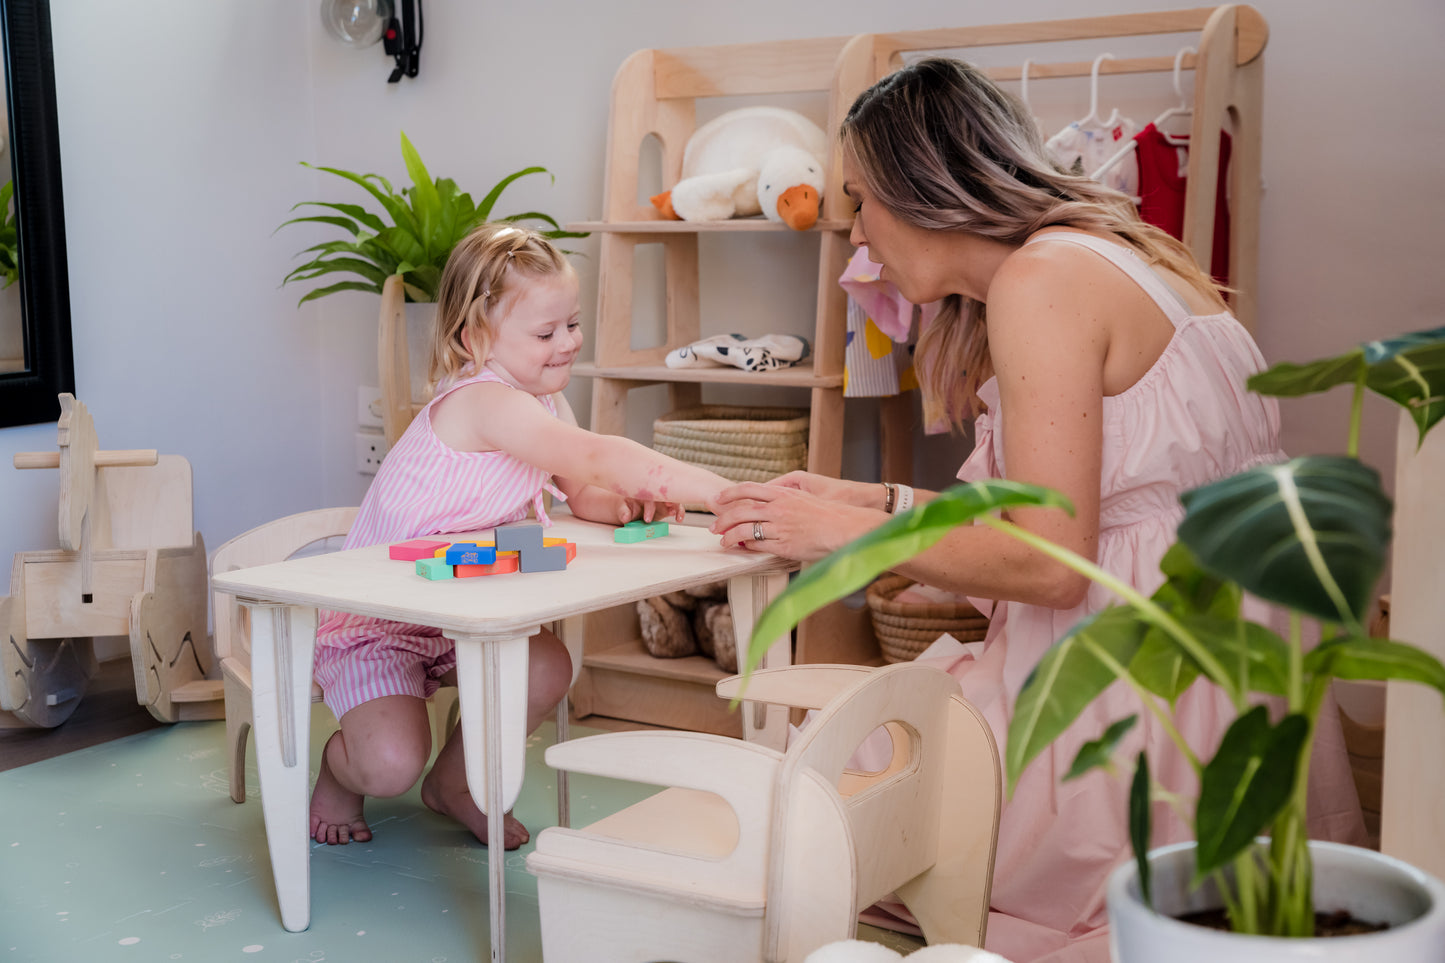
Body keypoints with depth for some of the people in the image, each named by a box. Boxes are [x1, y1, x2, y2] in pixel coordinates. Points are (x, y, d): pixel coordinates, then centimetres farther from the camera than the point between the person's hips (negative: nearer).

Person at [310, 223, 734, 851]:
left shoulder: (544, 404, 2)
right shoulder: (480, 400, -30)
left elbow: (582, 493, 5)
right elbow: (596, 456, -41)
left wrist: (626, 505, -20)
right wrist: (726, 493, -45)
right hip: (370, 626, -8)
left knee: (548, 668, -15)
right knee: (391, 765, -25)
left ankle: (454, 781, 14)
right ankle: (339, 771, 16)